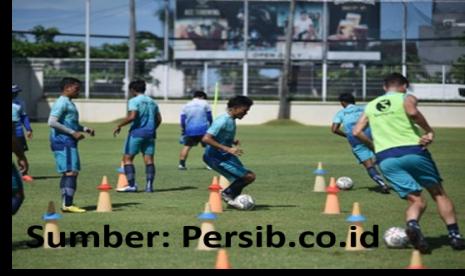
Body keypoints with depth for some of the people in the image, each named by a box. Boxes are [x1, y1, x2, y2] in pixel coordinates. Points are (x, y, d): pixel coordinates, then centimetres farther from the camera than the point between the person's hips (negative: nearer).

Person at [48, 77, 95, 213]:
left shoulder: (69, 103, 22)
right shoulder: (62, 103, -11)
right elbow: (52, 122, -21)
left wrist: (85, 129, 17)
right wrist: (73, 133, -20)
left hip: (69, 143, 10)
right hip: (63, 142, -10)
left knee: (69, 173, 11)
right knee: (71, 172, -14)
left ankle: (66, 203, 15)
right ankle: (67, 204, -17)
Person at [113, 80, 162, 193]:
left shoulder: (134, 101, -7)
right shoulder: (152, 102, 14)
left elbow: (132, 117, -20)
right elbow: (159, 119, 16)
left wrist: (119, 126, -11)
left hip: (137, 133, -6)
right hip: (150, 133, 6)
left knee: (127, 158, 1)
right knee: (149, 159, 4)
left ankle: (132, 185, -8)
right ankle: (149, 185, -4)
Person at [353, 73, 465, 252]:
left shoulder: (371, 106, 22)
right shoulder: (406, 98, 8)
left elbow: (357, 132, 14)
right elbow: (412, 111, -15)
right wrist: (429, 131, -6)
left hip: (385, 158, 3)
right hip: (412, 150, -3)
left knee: (415, 200, 5)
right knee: (438, 193, 14)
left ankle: (412, 224, -29)